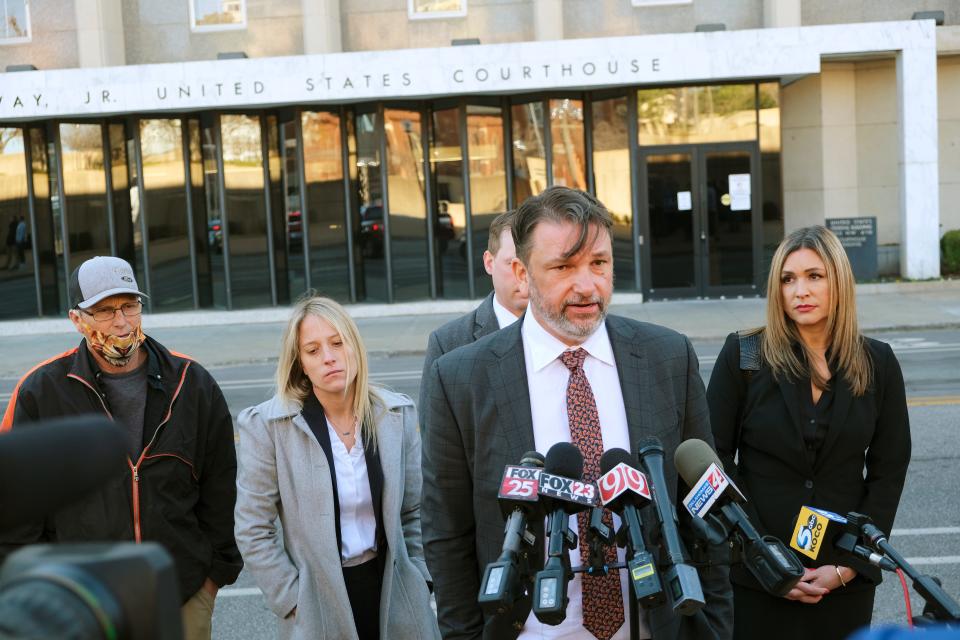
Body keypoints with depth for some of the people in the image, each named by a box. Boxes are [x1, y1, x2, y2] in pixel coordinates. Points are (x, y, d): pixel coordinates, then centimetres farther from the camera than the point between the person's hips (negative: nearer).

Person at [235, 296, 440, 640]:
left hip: (395, 596, 3)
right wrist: (293, 601, -10)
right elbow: (253, 531, -7)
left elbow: (414, 512, 8)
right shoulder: (266, 425, -9)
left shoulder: (397, 414, 0)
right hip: (318, 608, -2)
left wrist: (420, 580, 2)